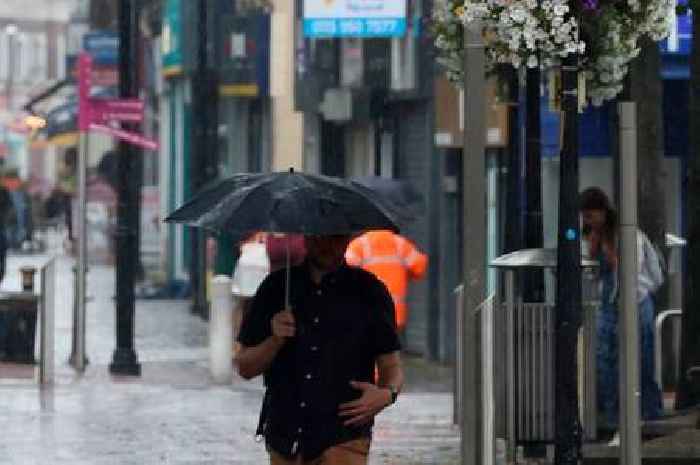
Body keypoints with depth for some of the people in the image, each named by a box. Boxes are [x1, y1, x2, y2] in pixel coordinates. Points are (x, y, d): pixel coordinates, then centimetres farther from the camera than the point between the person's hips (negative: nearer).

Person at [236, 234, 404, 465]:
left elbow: (391, 366, 7)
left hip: (343, 438, -3)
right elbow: (245, 368, 9)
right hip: (286, 435, 3)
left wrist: (387, 393, -15)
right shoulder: (276, 287, 8)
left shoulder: (368, 291, 4)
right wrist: (275, 340, -10)